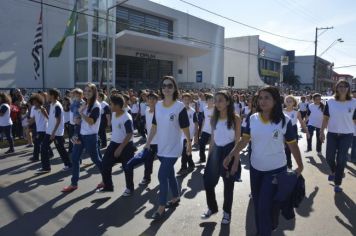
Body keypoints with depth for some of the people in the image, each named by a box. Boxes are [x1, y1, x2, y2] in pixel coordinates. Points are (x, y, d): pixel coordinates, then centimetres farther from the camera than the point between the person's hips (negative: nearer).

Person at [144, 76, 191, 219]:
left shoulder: (180, 107, -14)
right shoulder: (158, 106, 2)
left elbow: (185, 128, -8)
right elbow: (154, 126, 8)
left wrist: (189, 143, -1)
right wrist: (148, 143, 7)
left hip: (173, 148, -6)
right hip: (161, 147, 6)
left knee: (162, 175, -7)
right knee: (169, 174, 18)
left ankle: (161, 207, 8)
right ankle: (176, 197, 38)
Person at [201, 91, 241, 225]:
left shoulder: (235, 119, -9)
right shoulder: (214, 118, 4)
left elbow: (237, 141, -9)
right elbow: (212, 139, 9)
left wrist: (236, 161, -12)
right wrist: (209, 157, 9)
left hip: (229, 152, -4)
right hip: (216, 151, 4)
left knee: (228, 184, 9)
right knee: (208, 181, 4)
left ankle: (227, 212, 29)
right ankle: (212, 207, 28)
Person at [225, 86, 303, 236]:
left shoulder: (284, 121, -14)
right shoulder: (252, 119, -6)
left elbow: (292, 144, -6)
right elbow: (245, 139, 0)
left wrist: (300, 166, 0)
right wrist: (231, 155, -8)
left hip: (276, 169, -4)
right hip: (255, 168, 4)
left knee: (265, 207, -4)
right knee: (257, 205, 19)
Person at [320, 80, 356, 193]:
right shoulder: (330, 102, -3)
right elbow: (326, 118, 2)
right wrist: (322, 131, -2)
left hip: (347, 135, -1)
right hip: (332, 134, 1)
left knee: (341, 160, 3)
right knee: (329, 158, 8)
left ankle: (337, 184, 18)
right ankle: (333, 171, 42)